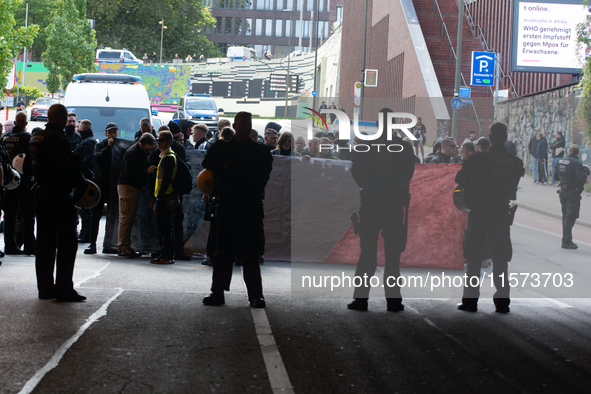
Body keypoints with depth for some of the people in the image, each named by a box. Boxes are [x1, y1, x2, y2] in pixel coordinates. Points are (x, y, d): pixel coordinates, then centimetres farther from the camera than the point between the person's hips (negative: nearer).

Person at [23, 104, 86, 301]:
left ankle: (45, 287, 17)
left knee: (45, 242, 13)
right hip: (60, 196, -9)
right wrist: (81, 182, -10)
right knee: (67, 243, -3)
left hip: (41, 194, 9)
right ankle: (64, 289, -4)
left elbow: (28, 168, 19)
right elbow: (67, 168, -25)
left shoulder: (35, 138, 11)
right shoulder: (59, 139, -17)